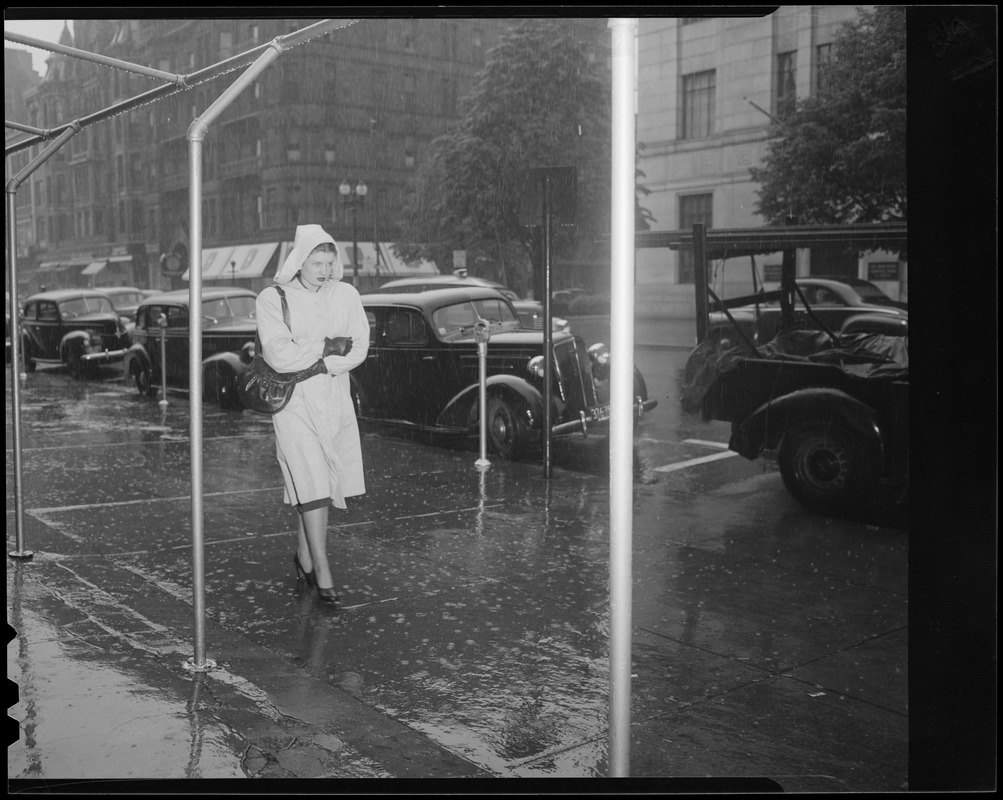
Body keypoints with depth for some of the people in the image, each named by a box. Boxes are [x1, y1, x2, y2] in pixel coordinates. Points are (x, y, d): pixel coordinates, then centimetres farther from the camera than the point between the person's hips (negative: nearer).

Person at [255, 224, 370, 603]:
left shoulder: (346, 294, 4)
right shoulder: (272, 299, -6)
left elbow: (359, 348, -3)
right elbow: (279, 355, -16)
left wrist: (322, 365, -16)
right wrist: (327, 347, -11)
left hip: (335, 398, 4)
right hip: (293, 401, -4)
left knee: (321, 483, 9)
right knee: (311, 483, -9)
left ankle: (303, 555, 28)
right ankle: (321, 571, -6)